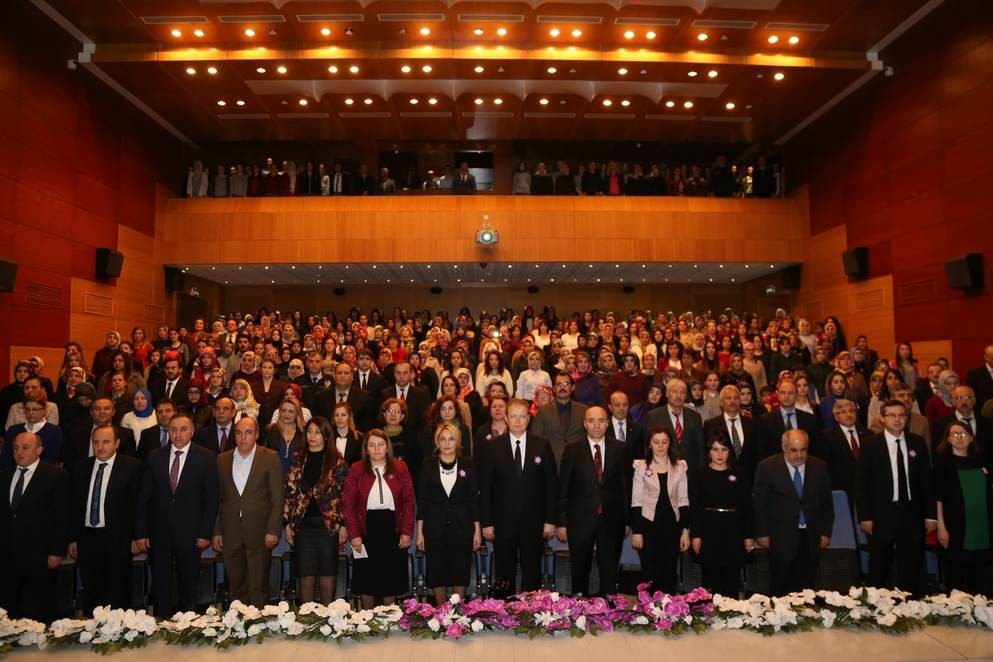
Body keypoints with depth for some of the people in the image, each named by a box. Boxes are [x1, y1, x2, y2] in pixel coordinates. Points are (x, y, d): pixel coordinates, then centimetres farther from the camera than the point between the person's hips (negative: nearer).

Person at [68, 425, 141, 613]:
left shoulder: (132, 466, -7)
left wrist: (135, 536, -8)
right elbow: (74, 504, 11)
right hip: (86, 538, 4)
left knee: (118, 596, 5)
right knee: (90, 593, 13)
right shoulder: (82, 466, 7)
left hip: (117, 539, -4)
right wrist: (73, 538, 8)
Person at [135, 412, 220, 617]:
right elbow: (143, 497, 4)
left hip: (189, 534, -2)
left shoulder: (206, 458, -4)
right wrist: (140, 533, -1)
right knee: (160, 588, 10)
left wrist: (205, 533, -8)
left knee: (189, 588, 11)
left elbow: (211, 498, -4)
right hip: (158, 533, 2)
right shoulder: (154, 457, 3)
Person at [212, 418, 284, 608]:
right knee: (235, 586, 11)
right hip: (230, 533, 3)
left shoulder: (270, 458, -2)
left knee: (258, 586, 2)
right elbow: (217, 498, 10)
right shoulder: (222, 459, 8)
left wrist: (273, 530, -9)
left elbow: (277, 498, -3)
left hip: (259, 532, -3)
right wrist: (216, 532, 6)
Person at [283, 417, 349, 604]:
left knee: (327, 573, 5)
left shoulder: (337, 461, -1)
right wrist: (288, 523, 3)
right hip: (303, 523, 2)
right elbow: (289, 493, 8)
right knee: (305, 574, 6)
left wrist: (343, 524, -6)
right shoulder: (298, 460, 7)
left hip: (329, 523, -2)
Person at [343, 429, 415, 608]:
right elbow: (348, 504, -3)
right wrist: (354, 534, -9)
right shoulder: (356, 470, -1)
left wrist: (407, 531, -7)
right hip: (366, 529, 0)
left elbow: (409, 501, -1)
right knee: (367, 577, 10)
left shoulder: (400, 468, 0)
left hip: (393, 528, 1)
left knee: (392, 576, 10)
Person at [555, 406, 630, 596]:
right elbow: (563, 488, -2)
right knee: (580, 572, 12)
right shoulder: (572, 449, -2)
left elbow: (626, 485, 5)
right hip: (580, 520, -1)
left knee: (610, 573, 8)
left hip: (611, 520, 1)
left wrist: (627, 521, 3)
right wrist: (561, 523, -4)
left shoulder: (619, 449, 3)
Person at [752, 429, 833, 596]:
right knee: (780, 589, 4)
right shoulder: (767, 467, -6)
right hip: (781, 539, -3)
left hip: (811, 539, 3)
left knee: (806, 588, 5)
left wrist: (826, 533, 8)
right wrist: (762, 533, -5)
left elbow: (826, 502, 11)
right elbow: (759, 503, -3)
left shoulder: (819, 467, 4)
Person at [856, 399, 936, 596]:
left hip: (912, 513, 3)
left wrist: (931, 514, 4)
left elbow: (926, 480, 8)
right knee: (879, 569, 7)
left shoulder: (918, 443, 5)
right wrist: (865, 517, -9)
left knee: (912, 569, 11)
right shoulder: (870, 444, -5)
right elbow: (861, 482, -5)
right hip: (882, 515, -3)